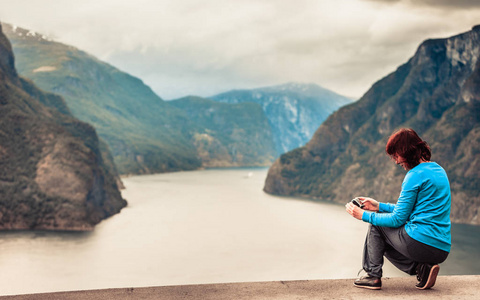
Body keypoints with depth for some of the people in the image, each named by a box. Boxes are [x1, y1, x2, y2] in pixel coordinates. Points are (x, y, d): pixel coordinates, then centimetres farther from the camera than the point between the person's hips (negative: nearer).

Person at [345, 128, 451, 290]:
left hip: (421, 243, -9)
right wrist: (380, 206, 25)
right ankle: (422, 268, 7)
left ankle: (373, 275, 12)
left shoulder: (415, 175, -14)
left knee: (376, 225, 13)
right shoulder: (438, 170, 14)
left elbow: (397, 219, -10)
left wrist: (364, 215, 1)